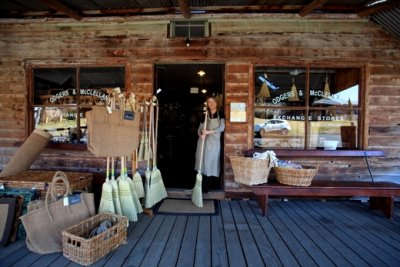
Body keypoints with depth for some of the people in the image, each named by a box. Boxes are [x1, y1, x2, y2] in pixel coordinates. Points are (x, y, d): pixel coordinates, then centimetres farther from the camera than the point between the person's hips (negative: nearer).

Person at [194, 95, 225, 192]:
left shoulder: (220, 114, 2)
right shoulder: (205, 115, 10)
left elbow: (222, 128, -11)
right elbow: (199, 129, 10)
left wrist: (209, 132, -18)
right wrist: (201, 135, -13)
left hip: (214, 142, -2)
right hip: (203, 141, 3)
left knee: (211, 163, -4)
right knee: (202, 163, 1)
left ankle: (206, 187, 6)